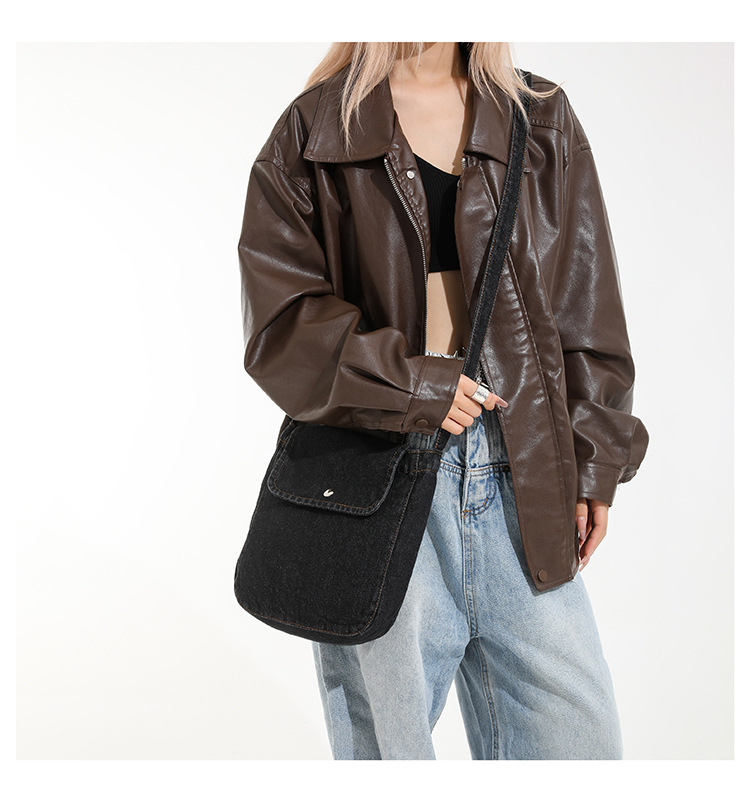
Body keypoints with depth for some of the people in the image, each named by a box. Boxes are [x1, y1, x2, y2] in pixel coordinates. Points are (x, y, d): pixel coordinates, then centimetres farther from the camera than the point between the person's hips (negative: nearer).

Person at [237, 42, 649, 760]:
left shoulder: (545, 121, 12)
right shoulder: (313, 133, 4)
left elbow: (586, 304, 11)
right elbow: (281, 317, -4)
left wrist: (592, 463, 5)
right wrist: (415, 385, -14)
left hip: (521, 478, 3)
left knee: (579, 741, 7)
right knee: (384, 748, 9)